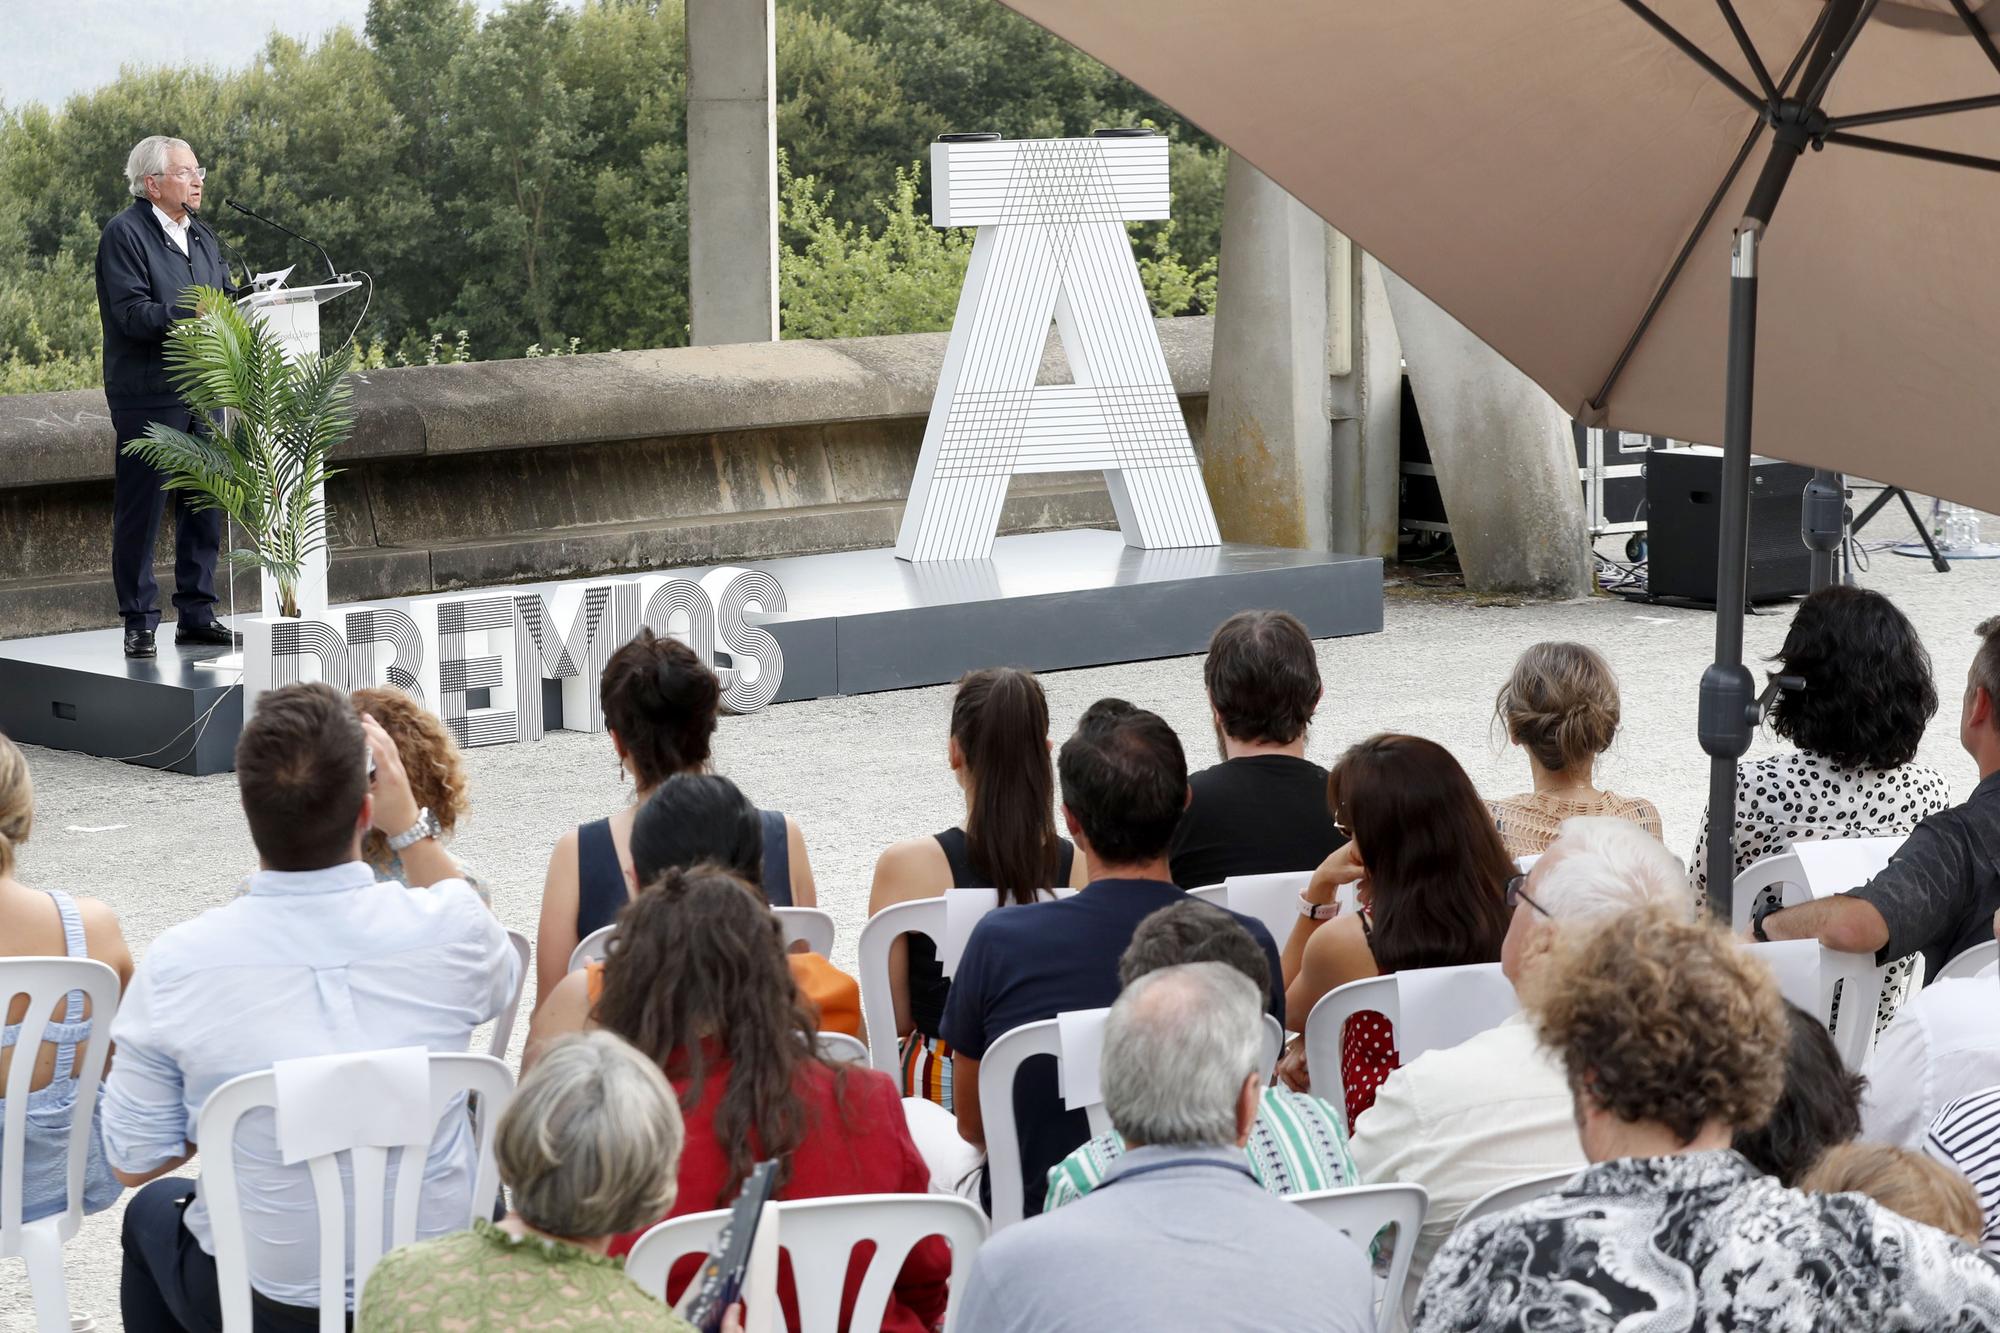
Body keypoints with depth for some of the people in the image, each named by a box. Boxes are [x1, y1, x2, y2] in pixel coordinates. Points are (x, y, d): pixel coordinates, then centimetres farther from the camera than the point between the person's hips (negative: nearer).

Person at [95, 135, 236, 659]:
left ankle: (197, 613, 19)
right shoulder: (124, 234, -9)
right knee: (140, 511, -2)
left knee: (205, 504, 10)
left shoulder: (202, 236, 16)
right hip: (148, 395, -7)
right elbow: (132, 314, -18)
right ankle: (139, 622, 4)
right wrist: (192, 312, -27)